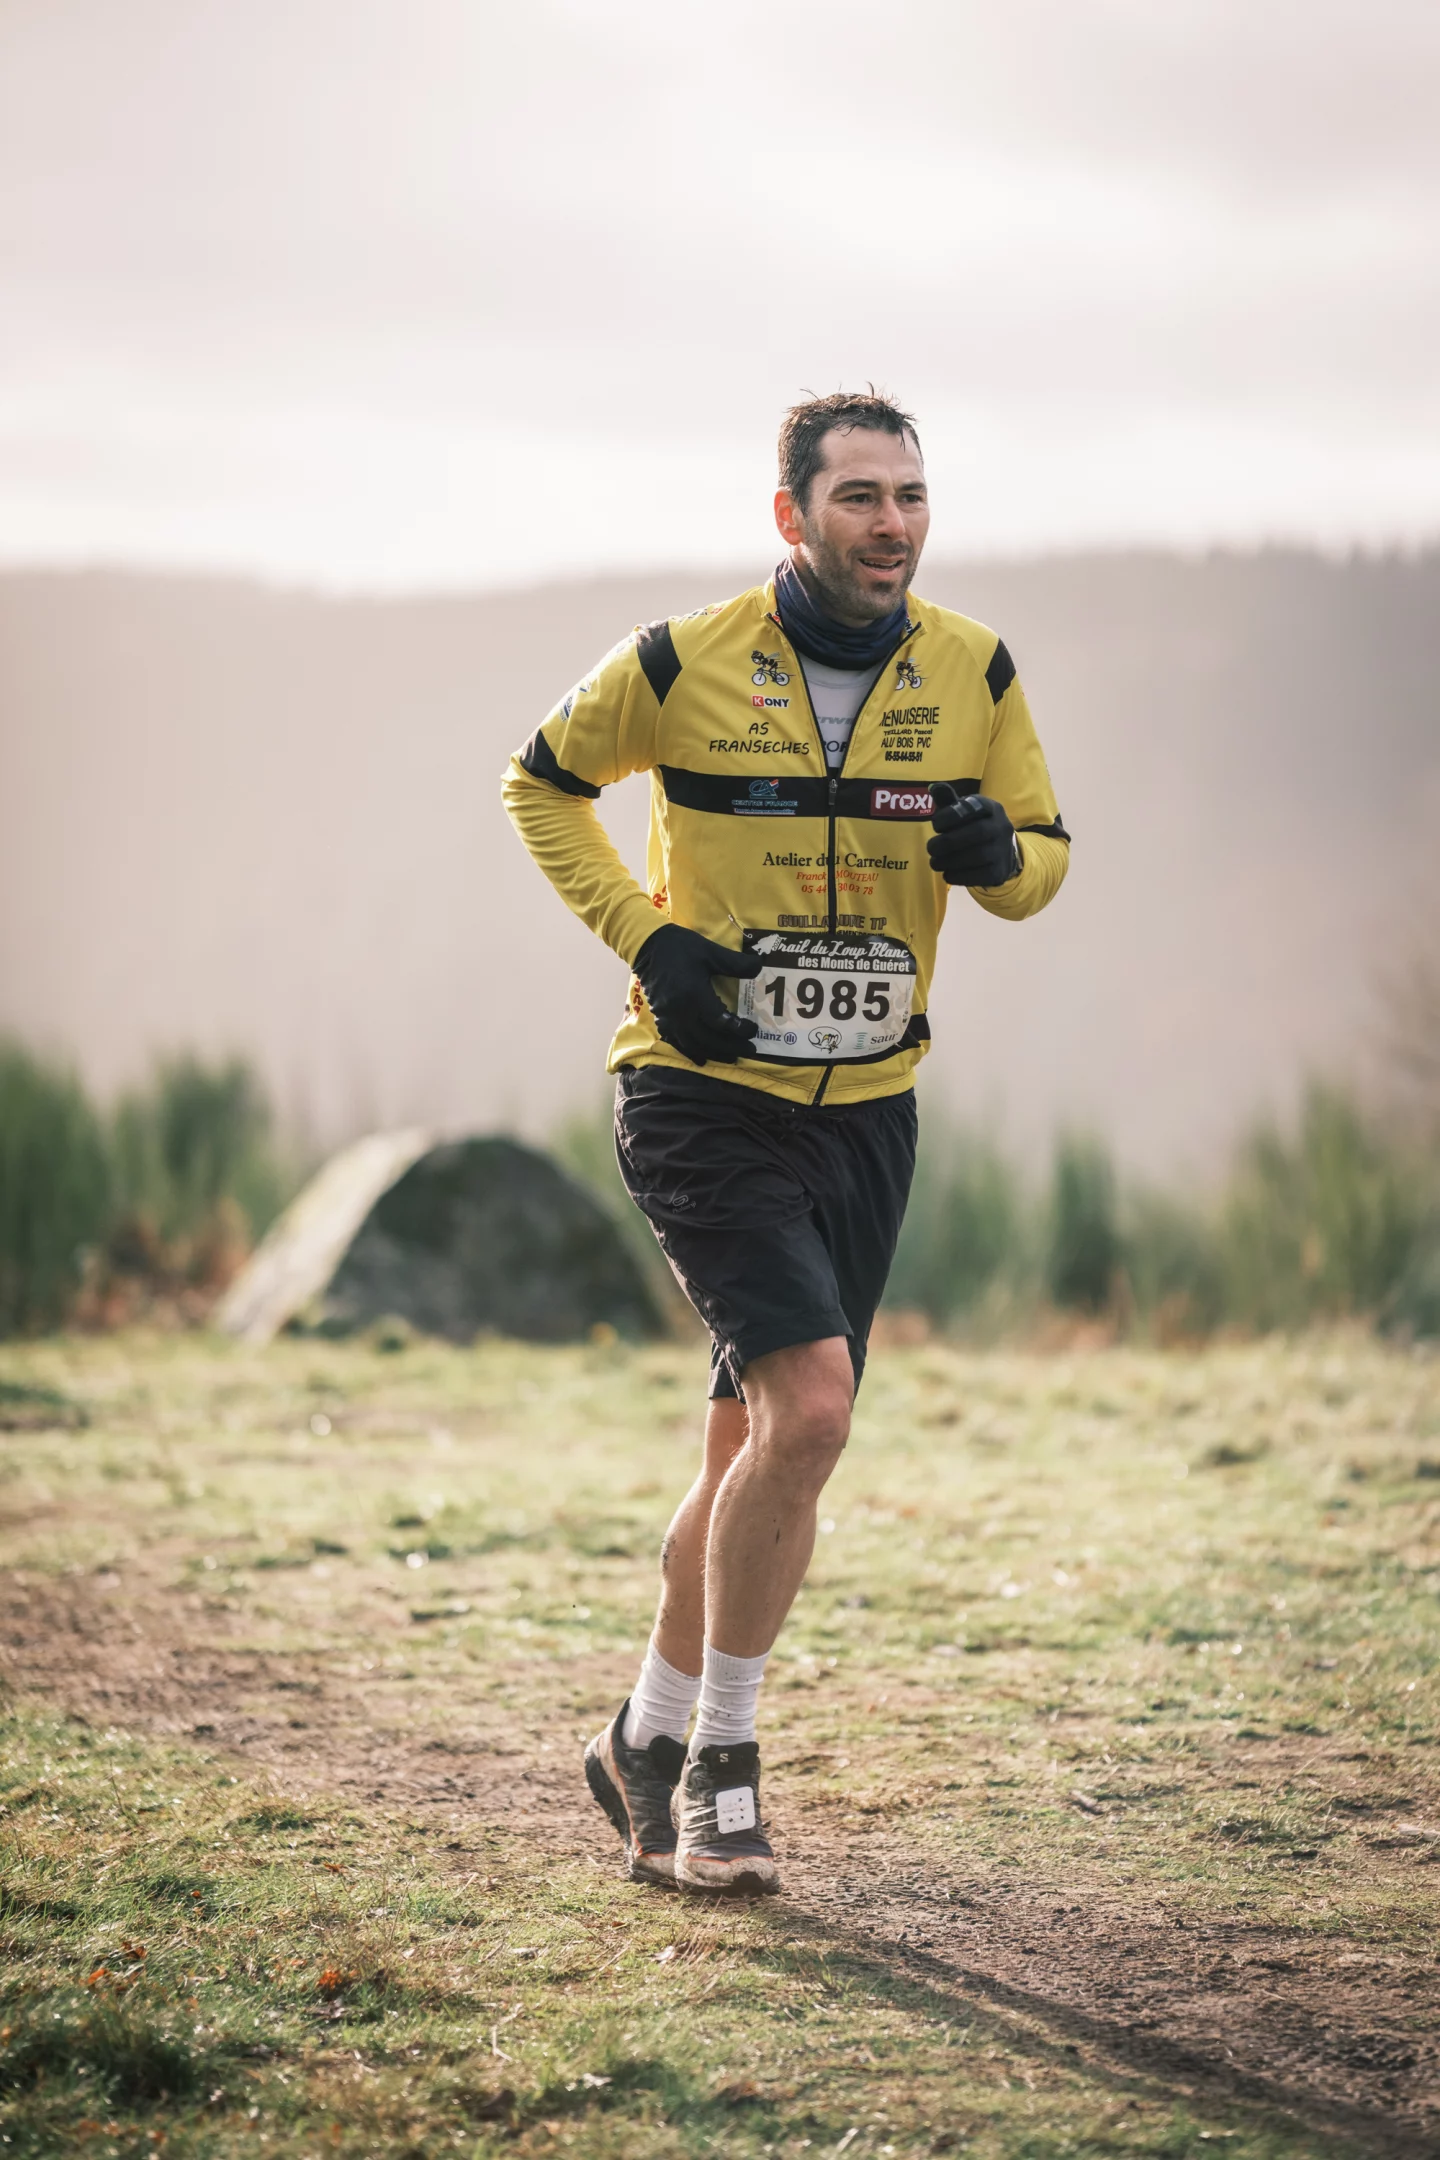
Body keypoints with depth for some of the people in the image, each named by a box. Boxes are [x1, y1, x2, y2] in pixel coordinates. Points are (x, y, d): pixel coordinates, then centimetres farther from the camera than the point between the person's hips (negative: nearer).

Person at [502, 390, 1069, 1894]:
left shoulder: (973, 672, 1)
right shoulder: (683, 665, -8)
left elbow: (1041, 858, 11)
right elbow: (542, 782, 8)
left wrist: (999, 854, -14)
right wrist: (641, 934, -6)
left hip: (865, 1109, 5)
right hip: (702, 1096, -5)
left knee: (760, 1452, 10)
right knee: (808, 1401, -21)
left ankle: (649, 1742, 30)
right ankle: (719, 1764, -6)